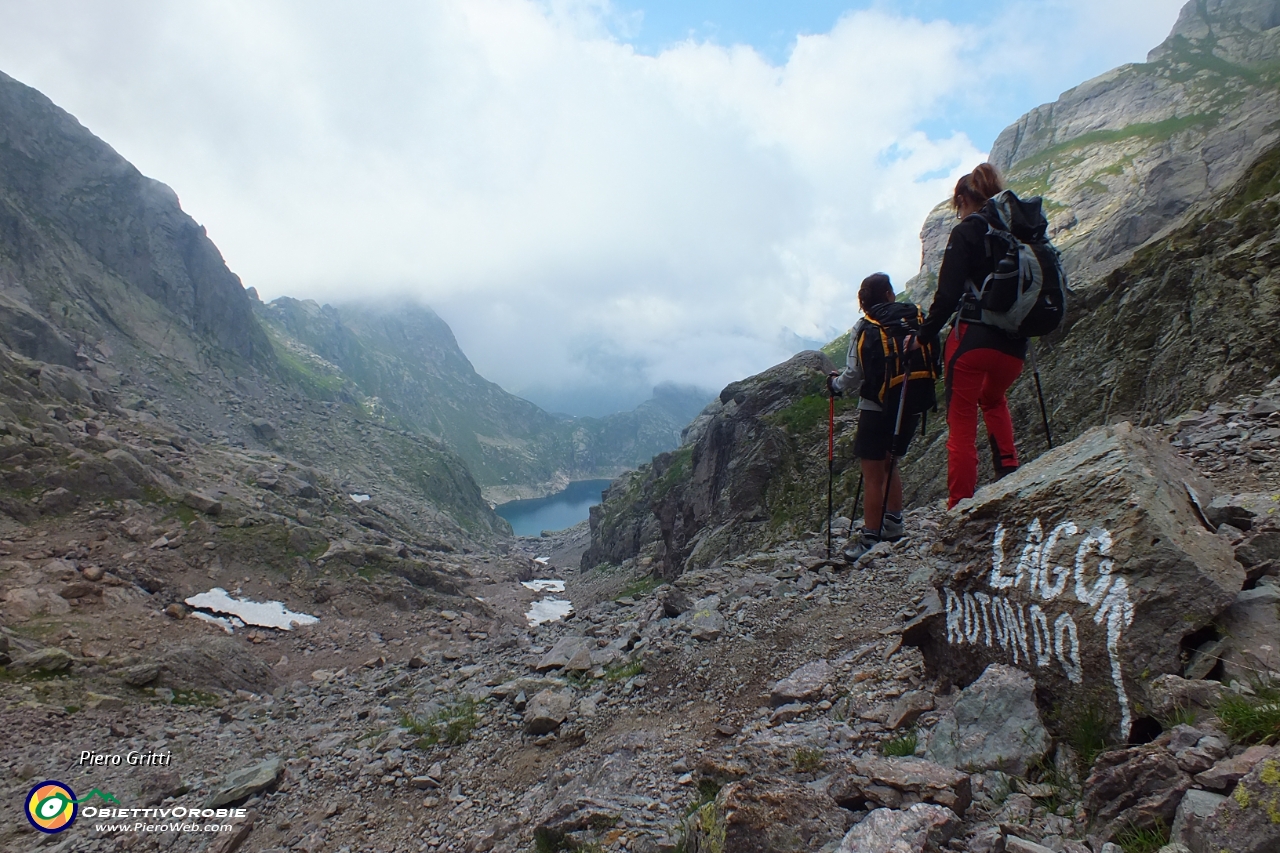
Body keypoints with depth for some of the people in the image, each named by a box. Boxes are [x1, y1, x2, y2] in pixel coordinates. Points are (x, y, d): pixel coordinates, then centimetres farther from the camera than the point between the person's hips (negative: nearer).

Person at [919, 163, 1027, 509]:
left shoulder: (965, 233, -5)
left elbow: (948, 294, -12)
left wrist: (923, 335, -3)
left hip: (972, 339, -6)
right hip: (1014, 346, 6)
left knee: (962, 425, 2)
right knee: (993, 398, 34)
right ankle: (1009, 474, 25)